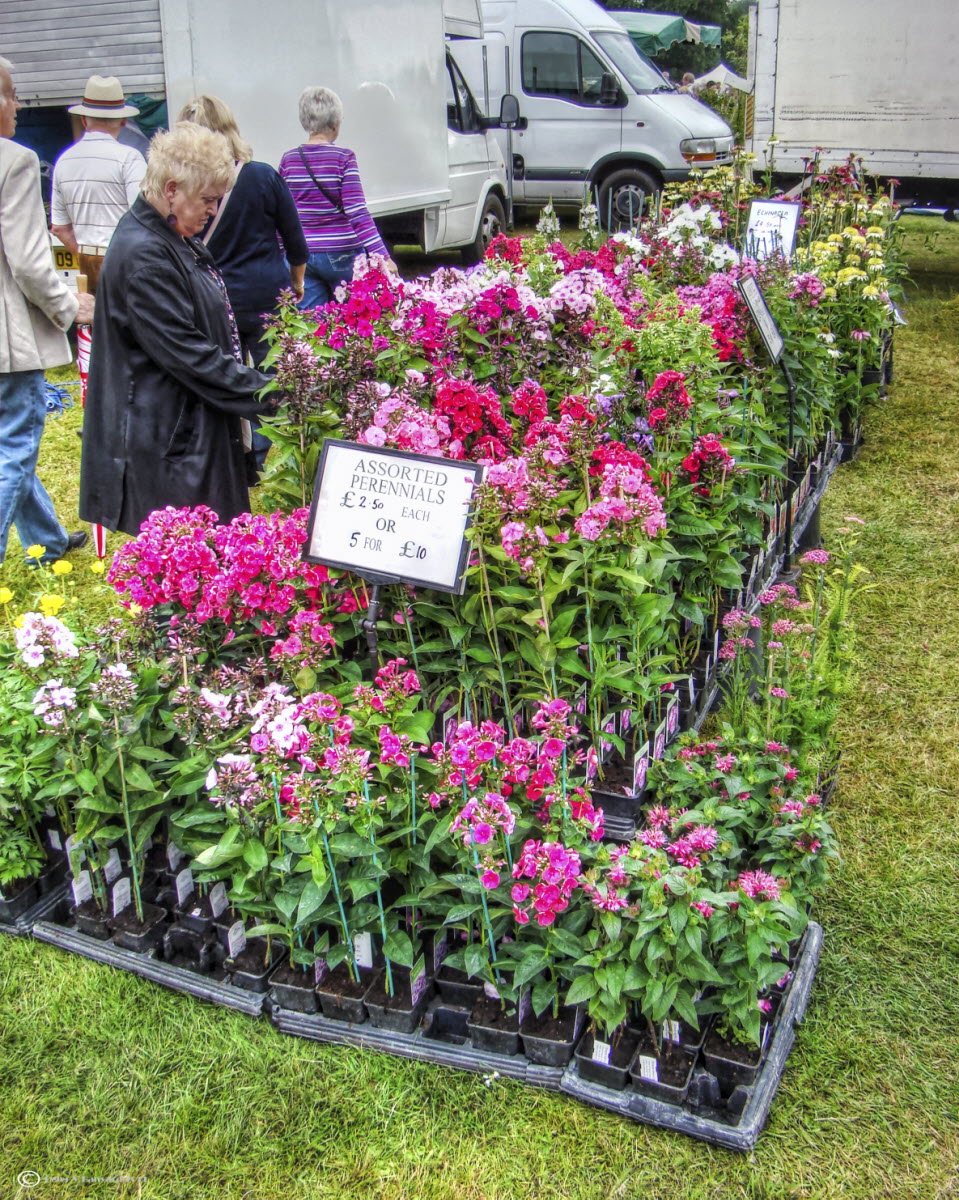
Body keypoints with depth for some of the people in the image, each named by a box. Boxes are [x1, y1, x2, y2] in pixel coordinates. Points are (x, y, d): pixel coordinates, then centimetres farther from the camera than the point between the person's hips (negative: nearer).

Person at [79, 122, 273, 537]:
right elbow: (187, 353, -22)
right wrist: (263, 392, -18)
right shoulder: (143, 254, -20)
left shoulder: (176, 239, 12)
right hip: (167, 436, -10)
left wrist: (253, 381, 16)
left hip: (197, 422, 10)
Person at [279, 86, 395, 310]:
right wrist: (382, 256, -17)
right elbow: (357, 212, -15)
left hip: (301, 256, 4)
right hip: (341, 255, -3)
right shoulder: (343, 157, -8)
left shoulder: (288, 159, 3)